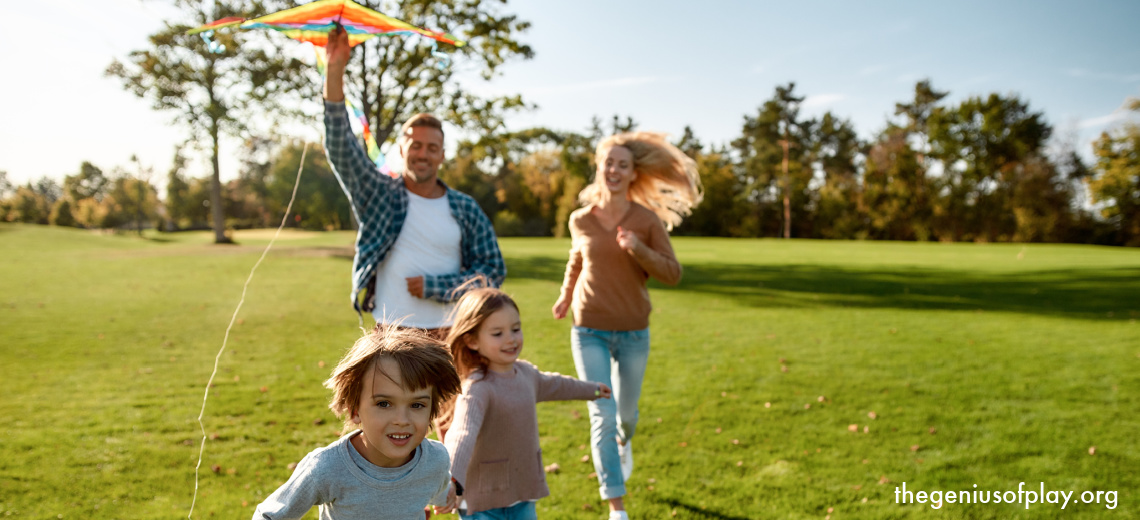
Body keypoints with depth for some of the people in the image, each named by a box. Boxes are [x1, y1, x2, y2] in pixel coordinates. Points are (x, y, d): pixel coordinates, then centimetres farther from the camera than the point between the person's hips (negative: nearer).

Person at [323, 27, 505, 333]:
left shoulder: (465, 208, 4)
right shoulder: (379, 195, 4)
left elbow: (493, 269, 4)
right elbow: (340, 148, -6)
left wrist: (434, 287, -8)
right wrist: (335, 70, -15)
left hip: (448, 336, 1)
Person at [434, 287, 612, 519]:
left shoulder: (525, 372, 2)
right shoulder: (476, 388, -24)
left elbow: (552, 384, 24)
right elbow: (461, 435, -42)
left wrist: (592, 389, 41)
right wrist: (450, 480, -60)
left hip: (523, 498, 7)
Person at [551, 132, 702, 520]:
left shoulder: (648, 220, -7)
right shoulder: (581, 220, -3)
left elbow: (673, 274, -8)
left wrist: (639, 249, -23)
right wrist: (566, 294, 24)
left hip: (633, 332, 1)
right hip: (590, 331, 0)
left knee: (626, 412, 18)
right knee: (602, 415, -10)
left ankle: (624, 442, 56)